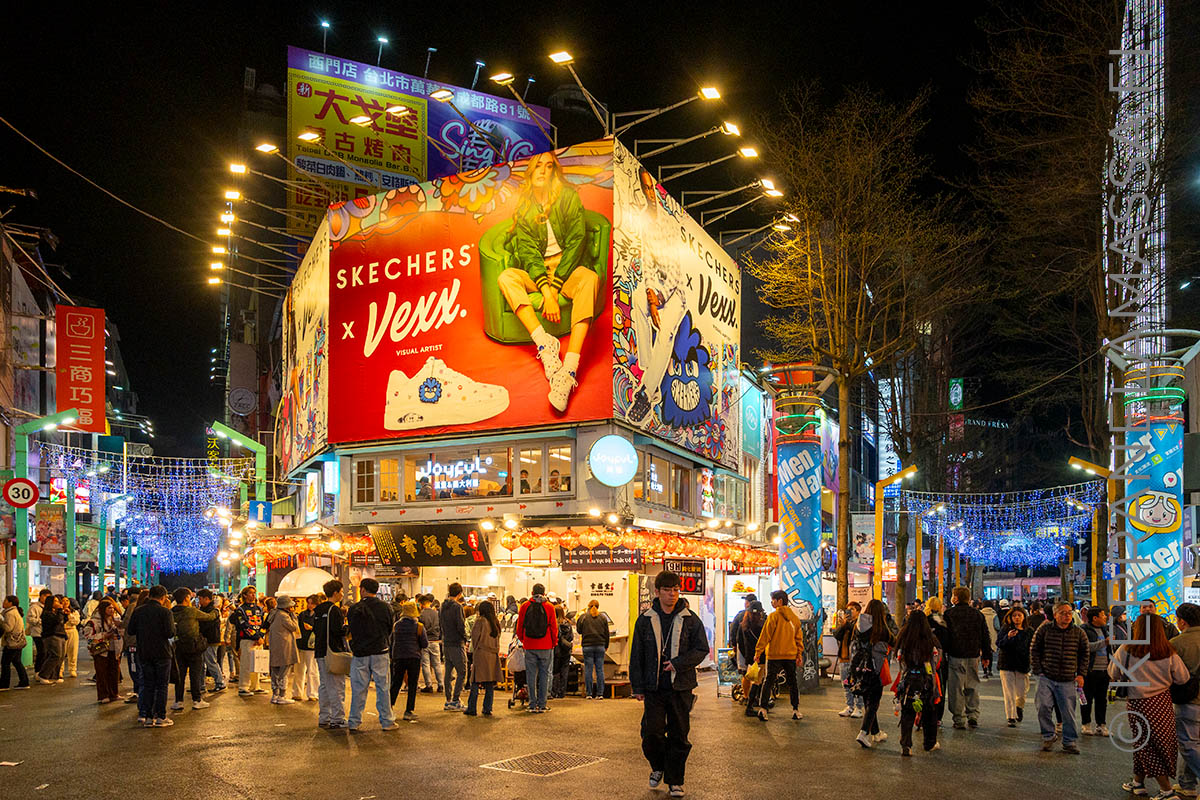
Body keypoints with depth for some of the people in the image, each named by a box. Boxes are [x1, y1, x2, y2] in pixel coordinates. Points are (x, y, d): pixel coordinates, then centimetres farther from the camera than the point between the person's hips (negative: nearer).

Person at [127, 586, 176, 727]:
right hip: (161, 653, -4)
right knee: (161, 685, 4)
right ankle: (160, 717, 5)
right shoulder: (165, 612, -12)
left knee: (147, 684, 12)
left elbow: (130, 630, 4)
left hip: (143, 653, 4)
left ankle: (147, 716, 10)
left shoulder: (138, 611, 1)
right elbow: (170, 633, -16)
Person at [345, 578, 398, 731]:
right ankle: (386, 721, 7)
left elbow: (351, 632, 5)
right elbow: (390, 629, 8)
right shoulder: (385, 607, -2)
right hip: (380, 652, 0)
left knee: (358, 688, 7)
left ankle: (354, 722, 12)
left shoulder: (354, 609, -4)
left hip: (360, 654, 0)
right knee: (383, 687, 5)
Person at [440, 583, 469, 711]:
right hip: (456, 644, -8)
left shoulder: (442, 607, 10)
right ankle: (455, 701, -8)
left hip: (445, 643, 8)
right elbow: (461, 626, -18)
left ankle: (448, 701, 14)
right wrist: (465, 638, -3)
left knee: (448, 672, 11)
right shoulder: (457, 607, -15)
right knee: (461, 672, -3)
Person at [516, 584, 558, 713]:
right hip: (546, 646, -1)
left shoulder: (525, 606, 0)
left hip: (529, 646, 1)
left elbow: (519, 626, 6)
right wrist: (554, 642, 12)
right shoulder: (549, 607, -3)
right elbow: (553, 627, 0)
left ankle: (532, 705, 6)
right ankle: (542, 705, 6)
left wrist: (522, 640, 20)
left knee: (531, 675, 6)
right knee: (544, 674, 6)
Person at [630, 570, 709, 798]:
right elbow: (636, 656, 7)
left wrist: (678, 663, -13)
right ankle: (658, 767, 24)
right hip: (654, 688, 0)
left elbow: (702, 649, 0)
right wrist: (637, 686, 3)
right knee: (652, 732, -5)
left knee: (679, 735, 5)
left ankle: (675, 780, 18)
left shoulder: (691, 620, 1)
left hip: (681, 687, 0)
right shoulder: (645, 621, 3)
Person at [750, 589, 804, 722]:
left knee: (768, 682, 2)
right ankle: (796, 711, 14)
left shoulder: (773, 616, -9)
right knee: (792, 683, 13)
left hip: (774, 655, -4)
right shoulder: (794, 617, 7)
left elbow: (765, 635, -10)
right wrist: (799, 654, 16)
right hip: (791, 656, 4)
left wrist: (758, 652, -5)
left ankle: (762, 709, -4)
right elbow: (799, 637, 10)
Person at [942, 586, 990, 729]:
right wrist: (986, 654, 17)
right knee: (972, 686, 15)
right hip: (973, 656, 4)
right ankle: (973, 716, 11)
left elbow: (944, 635, -8)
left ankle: (959, 719, 2)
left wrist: (944, 652, 0)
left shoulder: (949, 613, -6)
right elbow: (985, 636, 10)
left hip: (956, 655, -4)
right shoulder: (977, 614, 7)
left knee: (956, 688, 1)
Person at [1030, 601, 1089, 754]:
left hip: (1067, 681, 1)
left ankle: (1069, 741, 16)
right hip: (1046, 678, -1)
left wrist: (1081, 674, 6)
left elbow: (1084, 654, 14)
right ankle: (1048, 736, 10)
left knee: (1069, 712, 2)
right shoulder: (1044, 630, 1)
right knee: (1043, 707, -10)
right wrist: (1038, 671, 0)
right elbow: (1034, 650, 6)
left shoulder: (1078, 633, 6)